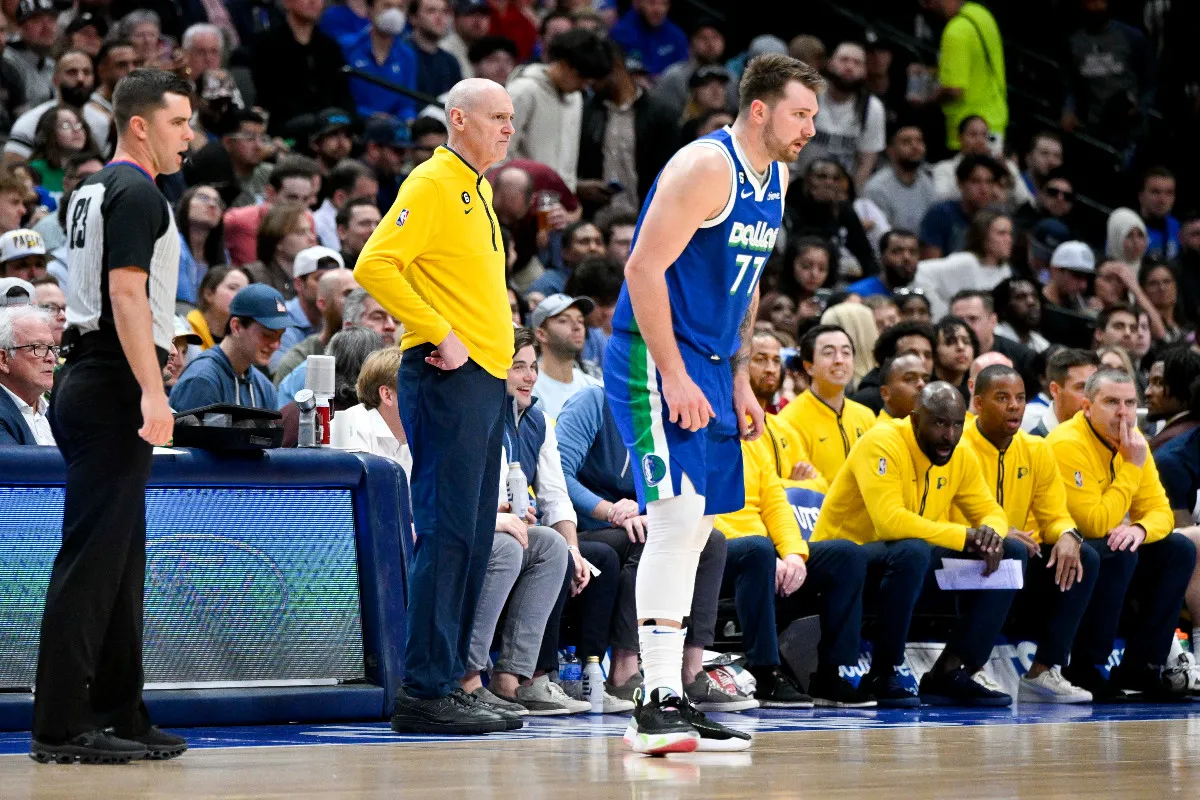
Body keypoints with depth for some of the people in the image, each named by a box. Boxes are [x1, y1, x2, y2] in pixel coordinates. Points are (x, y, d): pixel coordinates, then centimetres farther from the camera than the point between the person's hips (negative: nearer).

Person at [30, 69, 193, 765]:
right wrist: (153, 391, -25)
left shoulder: (95, 191, 20)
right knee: (93, 557, -10)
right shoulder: (137, 193, -11)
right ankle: (62, 727, -11)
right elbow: (127, 294, -20)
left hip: (88, 380, 11)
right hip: (114, 387, -11)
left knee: (119, 558, 12)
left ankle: (120, 715, 16)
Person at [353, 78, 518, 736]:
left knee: (473, 539, 10)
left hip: (487, 379, 10)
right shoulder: (432, 184, -10)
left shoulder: (477, 188, 19)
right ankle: (424, 693, -11)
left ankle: (447, 681, 14)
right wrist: (439, 335, -20)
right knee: (446, 533, -11)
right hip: (449, 379, -10)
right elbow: (374, 265, -20)